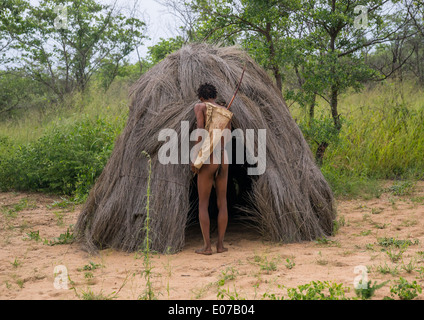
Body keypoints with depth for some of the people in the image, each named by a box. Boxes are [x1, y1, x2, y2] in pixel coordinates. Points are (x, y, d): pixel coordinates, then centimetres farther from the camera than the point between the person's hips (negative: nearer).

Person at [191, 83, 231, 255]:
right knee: (222, 202, 11)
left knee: (203, 203, 4)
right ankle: (220, 244, 12)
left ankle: (206, 246, 2)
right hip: (223, 158, 4)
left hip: (208, 158, -4)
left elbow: (200, 129, -14)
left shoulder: (199, 106, 0)